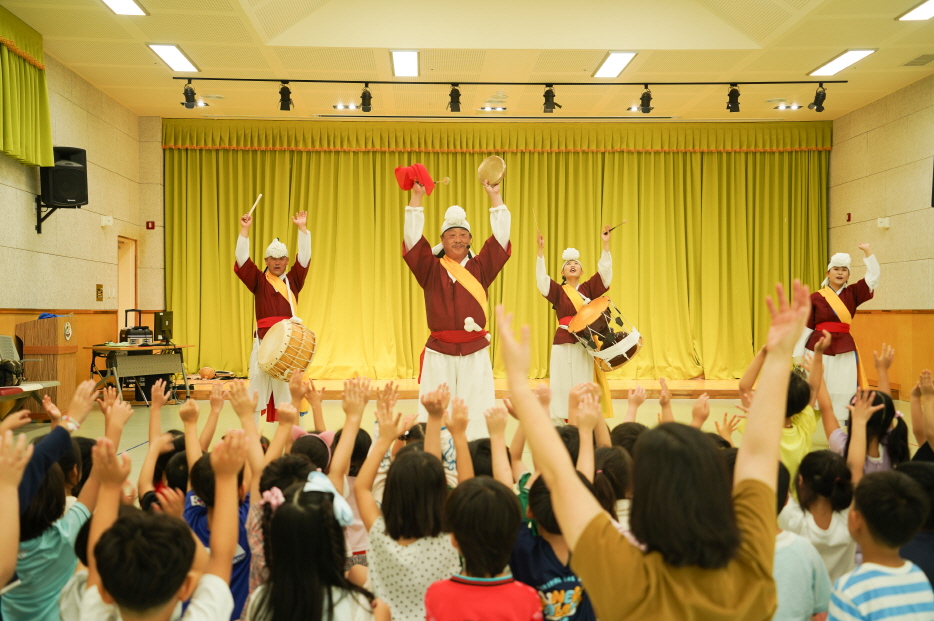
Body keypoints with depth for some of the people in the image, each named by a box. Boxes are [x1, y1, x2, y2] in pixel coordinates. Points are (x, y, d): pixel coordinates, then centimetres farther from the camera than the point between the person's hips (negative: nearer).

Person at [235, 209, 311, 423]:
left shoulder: (293, 280, 12)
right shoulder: (259, 281, 7)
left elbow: (304, 257, 3)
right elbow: (242, 260, -4)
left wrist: (302, 228, -3)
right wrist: (245, 230, -11)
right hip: (264, 339, -2)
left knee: (288, 387, 5)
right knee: (258, 381, -2)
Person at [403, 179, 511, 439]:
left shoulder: (480, 268, 9)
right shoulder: (431, 268, 7)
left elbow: (501, 237, 4)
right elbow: (413, 237, 0)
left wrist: (494, 195, 3)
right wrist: (417, 196, -3)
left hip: (475, 352, 1)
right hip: (439, 352, 0)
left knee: (476, 411, 0)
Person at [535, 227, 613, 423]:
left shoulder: (589, 288, 11)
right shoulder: (558, 291, 7)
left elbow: (604, 271, 1)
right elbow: (542, 278, -7)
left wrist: (606, 244, -7)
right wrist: (541, 250, -16)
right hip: (564, 343, -1)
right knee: (564, 385, 0)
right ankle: (560, 424, 4)